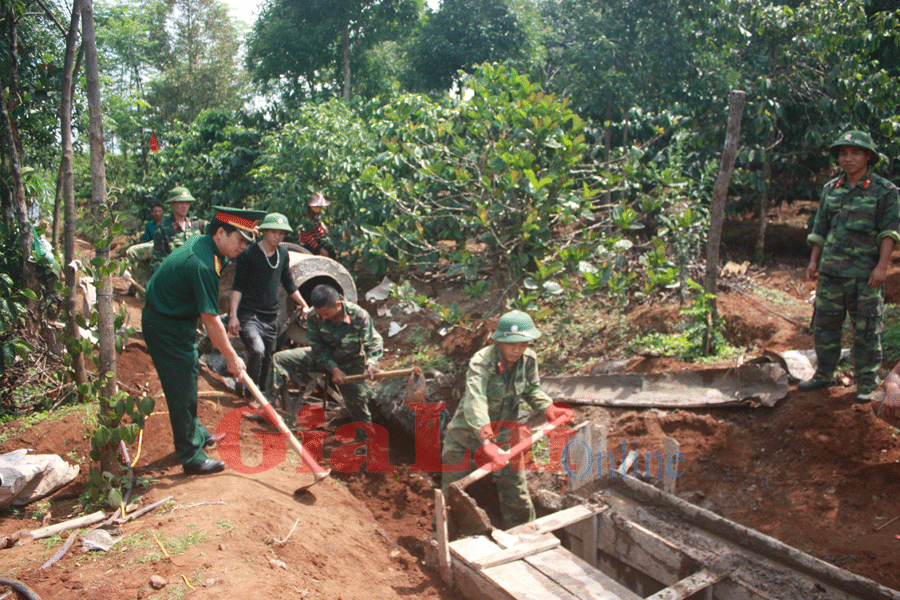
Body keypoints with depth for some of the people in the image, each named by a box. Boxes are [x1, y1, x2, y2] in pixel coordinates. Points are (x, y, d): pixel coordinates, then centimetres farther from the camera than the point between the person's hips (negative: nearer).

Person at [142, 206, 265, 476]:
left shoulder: (200, 244, 1)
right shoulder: (203, 264, -30)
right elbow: (211, 319, -27)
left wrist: (215, 336, 19)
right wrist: (232, 357, -19)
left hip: (177, 320, 11)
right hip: (166, 329, -11)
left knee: (190, 376, 22)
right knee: (182, 389, -3)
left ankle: (194, 432, 41)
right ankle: (191, 457, 7)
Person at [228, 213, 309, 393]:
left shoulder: (283, 254, 9)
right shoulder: (248, 253, -8)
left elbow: (289, 285, 20)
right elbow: (237, 287, -8)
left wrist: (305, 306, 15)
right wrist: (233, 315, -15)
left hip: (271, 317, 6)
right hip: (249, 314, -6)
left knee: (268, 360, 9)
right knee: (257, 351, -26)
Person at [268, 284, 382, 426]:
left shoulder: (359, 315, -28)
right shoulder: (313, 317, -22)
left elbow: (374, 342, -22)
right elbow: (318, 346, -14)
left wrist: (371, 363, -42)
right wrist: (333, 369, -25)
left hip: (351, 363, -2)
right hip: (323, 357, 3)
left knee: (358, 401, -4)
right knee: (279, 359, -8)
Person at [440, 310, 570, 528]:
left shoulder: (529, 359, -10)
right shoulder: (481, 362, -30)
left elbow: (532, 389, 6)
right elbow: (475, 402, -43)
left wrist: (549, 408, -15)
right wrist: (486, 441, -56)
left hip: (505, 435, 4)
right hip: (467, 436, -4)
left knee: (518, 497, 10)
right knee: (452, 496, 10)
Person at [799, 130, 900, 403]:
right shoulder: (830, 189, 13)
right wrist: (813, 261, 11)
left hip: (865, 276, -4)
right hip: (830, 271, 4)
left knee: (867, 332, 1)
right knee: (824, 326, 9)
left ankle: (866, 385, 11)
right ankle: (824, 375, 23)